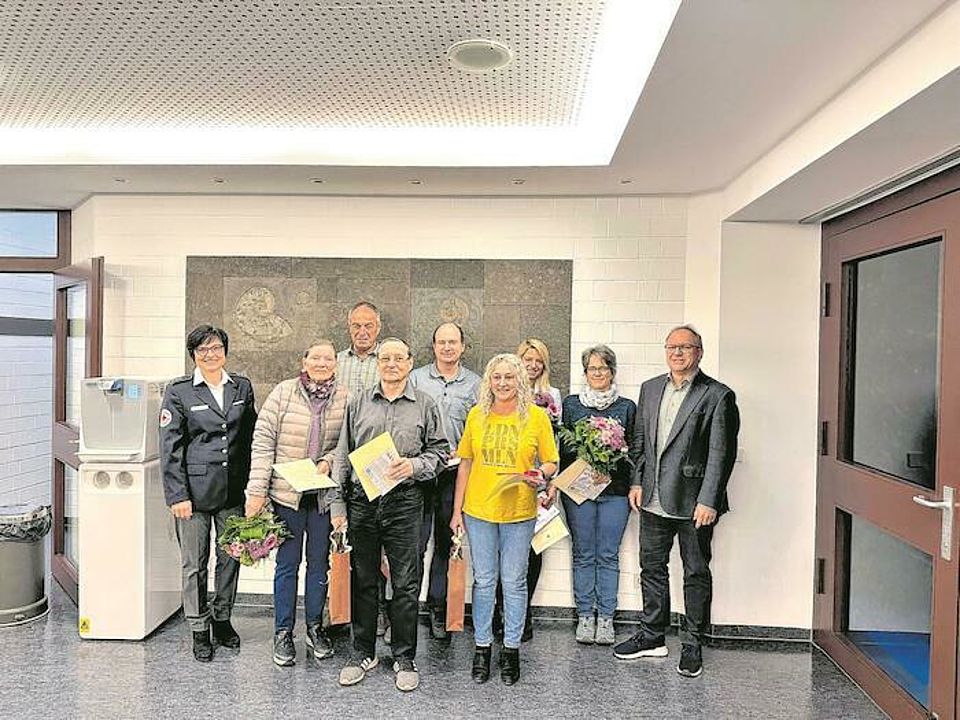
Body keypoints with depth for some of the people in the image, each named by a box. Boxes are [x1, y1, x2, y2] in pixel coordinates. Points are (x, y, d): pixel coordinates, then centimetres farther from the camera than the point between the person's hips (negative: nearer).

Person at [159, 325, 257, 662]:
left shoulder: (242, 387, 7)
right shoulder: (178, 391, -3)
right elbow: (169, 447, -6)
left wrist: (252, 484, 7)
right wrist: (177, 495, -11)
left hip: (233, 489, 3)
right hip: (195, 490, -3)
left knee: (231, 556, 12)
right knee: (194, 564, 7)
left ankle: (222, 618, 32)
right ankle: (199, 631, 23)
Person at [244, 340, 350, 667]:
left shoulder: (344, 398, 0)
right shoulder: (283, 392, -5)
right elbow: (263, 441, -6)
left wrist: (329, 460, -14)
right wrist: (257, 490, -10)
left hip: (324, 494, 2)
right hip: (286, 492, -2)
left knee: (320, 563, 13)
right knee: (287, 563, 7)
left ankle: (315, 627, 29)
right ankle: (283, 632, 22)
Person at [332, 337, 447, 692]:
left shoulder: (425, 405, 5)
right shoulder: (358, 403, 9)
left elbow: (439, 450, 7)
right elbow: (343, 456, 9)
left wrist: (414, 465, -13)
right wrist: (338, 504, 5)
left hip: (405, 502, -1)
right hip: (361, 500, 2)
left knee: (406, 584, 4)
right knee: (362, 580, 11)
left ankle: (405, 658, 20)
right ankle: (363, 654, 27)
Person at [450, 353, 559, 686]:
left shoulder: (537, 415, -3)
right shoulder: (476, 415, 3)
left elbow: (551, 462, 4)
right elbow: (465, 463, 8)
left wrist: (540, 475, -19)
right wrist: (457, 510, 7)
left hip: (519, 511, -1)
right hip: (478, 509, 2)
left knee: (514, 582, 8)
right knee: (484, 581, 11)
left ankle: (511, 649, 24)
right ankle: (482, 647, 26)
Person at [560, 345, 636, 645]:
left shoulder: (627, 407, 7)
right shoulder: (571, 403, 7)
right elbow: (563, 445, 8)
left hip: (615, 488, 0)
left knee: (609, 555, 4)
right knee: (583, 554, 7)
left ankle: (606, 617, 16)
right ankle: (585, 615, 18)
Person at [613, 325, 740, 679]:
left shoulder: (718, 396, -8)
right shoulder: (650, 388, 9)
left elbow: (721, 454, -12)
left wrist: (708, 501, -16)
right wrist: (637, 482, 7)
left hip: (693, 501, -5)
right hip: (653, 499, 6)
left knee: (696, 573, 9)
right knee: (651, 567, 15)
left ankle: (692, 645, 23)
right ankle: (652, 636, 31)